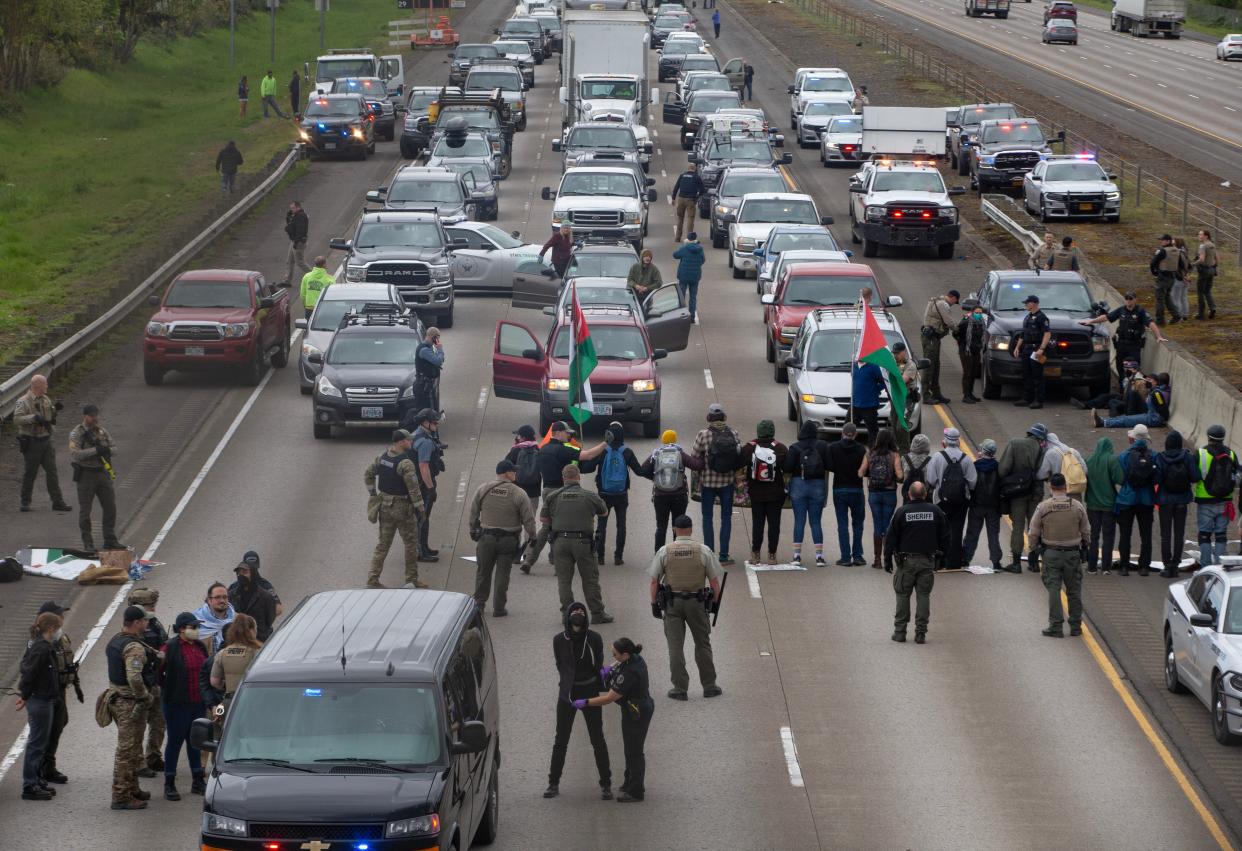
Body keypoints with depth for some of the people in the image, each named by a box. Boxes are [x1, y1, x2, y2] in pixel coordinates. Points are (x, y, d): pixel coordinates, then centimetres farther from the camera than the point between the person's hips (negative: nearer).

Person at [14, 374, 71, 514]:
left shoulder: (45, 400, 10)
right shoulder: (23, 402, -13)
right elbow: (17, 419, -24)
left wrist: (54, 408, 6)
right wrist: (34, 417, -33)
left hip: (46, 441, 6)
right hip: (31, 443, -6)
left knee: (52, 472, 5)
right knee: (30, 473, 1)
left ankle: (57, 502, 8)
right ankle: (25, 502, 13)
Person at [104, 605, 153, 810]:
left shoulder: (114, 641, 10)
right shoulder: (134, 647, -22)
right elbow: (134, 677, -32)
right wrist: (145, 695, -18)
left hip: (115, 697, 10)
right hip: (130, 702, -10)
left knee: (131, 748, 22)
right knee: (127, 749, -4)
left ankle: (132, 788, 32)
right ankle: (121, 797, -2)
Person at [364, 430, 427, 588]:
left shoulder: (383, 458, 3)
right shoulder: (405, 463, -21)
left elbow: (368, 475, 14)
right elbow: (413, 488, -22)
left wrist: (373, 493, 21)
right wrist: (419, 508, -14)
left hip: (384, 506, 7)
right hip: (402, 508, -7)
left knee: (383, 544, 13)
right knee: (411, 544, 9)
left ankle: (373, 579, 9)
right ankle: (412, 579, 17)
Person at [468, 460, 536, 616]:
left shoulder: (483, 489, -2)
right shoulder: (519, 494, -9)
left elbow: (473, 513, 5)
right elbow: (528, 519, -8)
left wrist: (473, 531, 18)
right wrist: (531, 537, 5)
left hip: (486, 538, 2)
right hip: (508, 540, -2)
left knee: (483, 572, 15)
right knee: (503, 574, 6)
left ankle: (479, 603, 21)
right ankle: (499, 607, 9)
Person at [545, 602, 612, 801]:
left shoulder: (594, 639, -7)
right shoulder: (559, 640, -5)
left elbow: (598, 665, 4)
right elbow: (560, 666, 0)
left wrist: (603, 672, -12)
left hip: (590, 693, -1)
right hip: (568, 693, 1)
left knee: (598, 739, 2)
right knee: (561, 739, 5)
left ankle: (606, 784, 9)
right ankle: (553, 783, 13)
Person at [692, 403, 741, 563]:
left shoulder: (703, 435, -12)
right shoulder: (733, 434, -5)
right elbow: (740, 458, -1)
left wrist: (698, 476, 11)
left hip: (707, 482, -2)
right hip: (727, 481, 2)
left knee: (707, 518, 9)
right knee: (726, 517, 11)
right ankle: (724, 555, 9)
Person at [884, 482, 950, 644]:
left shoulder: (901, 512, -6)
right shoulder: (935, 511, 0)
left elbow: (891, 538, -3)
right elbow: (945, 537, 8)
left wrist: (887, 559, 6)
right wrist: (940, 555, 19)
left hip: (906, 560, -2)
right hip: (928, 561, 2)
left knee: (903, 595, 7)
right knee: (923, 595, 5)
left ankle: (900, 631, 7)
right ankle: (921, 633, 3)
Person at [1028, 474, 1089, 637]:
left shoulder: (1042, 507, -10)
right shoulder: (1077, 506, -5)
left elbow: (1034, 533, -5)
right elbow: (1086, 531, 4)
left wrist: (1033, 550, 10)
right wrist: (1085, 546, 21)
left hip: (1050, 553, -2)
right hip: (1073, 553, 2)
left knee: (1053, 590, 2)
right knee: (1074, 590, 12)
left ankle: (1056, 627, 0)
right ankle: (1075, 626, 18)